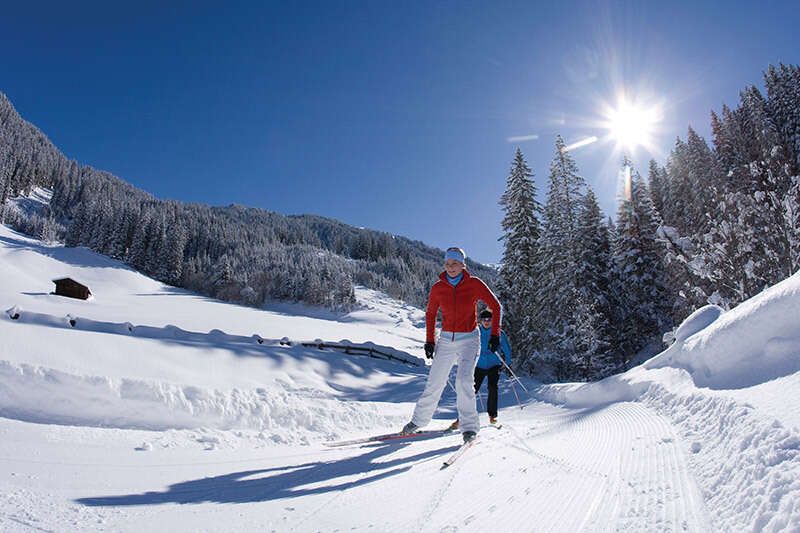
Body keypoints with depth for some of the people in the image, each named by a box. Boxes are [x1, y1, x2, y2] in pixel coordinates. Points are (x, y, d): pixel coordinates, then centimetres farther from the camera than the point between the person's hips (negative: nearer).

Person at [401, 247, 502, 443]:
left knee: (464, 380, -19)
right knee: (434, 383, 3)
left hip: (469, 340, -2)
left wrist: (494, 334, -5)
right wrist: (429, 340, 7)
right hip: (446, 339, 3)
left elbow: (495, 306, 0)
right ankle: (419, 419, 21)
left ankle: (469, 426, -4)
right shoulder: (437, 288, -2)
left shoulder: (474, 284, -9)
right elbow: (430, 314, 12)